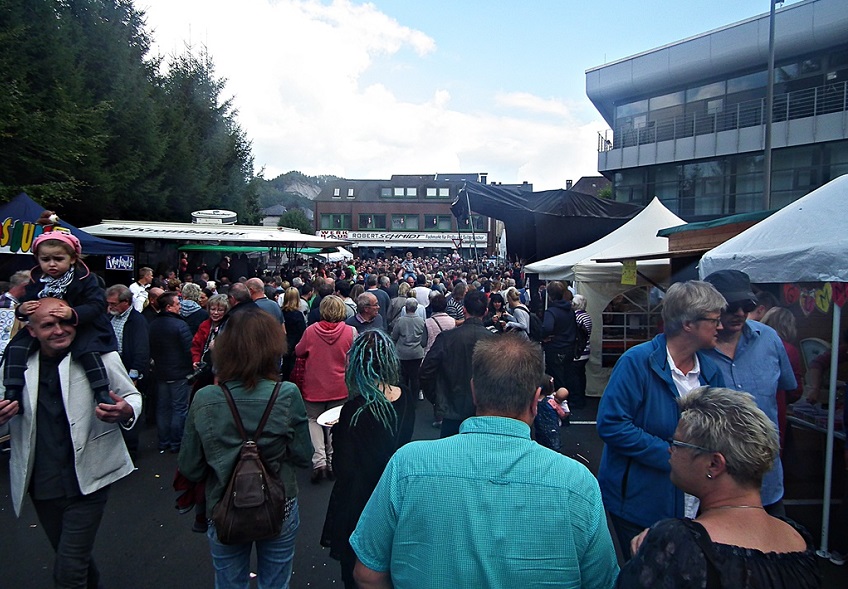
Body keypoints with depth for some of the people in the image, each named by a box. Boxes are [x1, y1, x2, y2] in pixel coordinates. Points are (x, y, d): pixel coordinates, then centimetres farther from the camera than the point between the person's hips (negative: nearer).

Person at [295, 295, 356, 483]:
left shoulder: (311, 330, -11)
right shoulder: (350, 331, -14)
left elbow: (299, 352, 4)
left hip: (315, 386, 0)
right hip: (339, 387, 0)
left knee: (314, 421, 15)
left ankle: (319, 461, 1)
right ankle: (332, 462, 20)